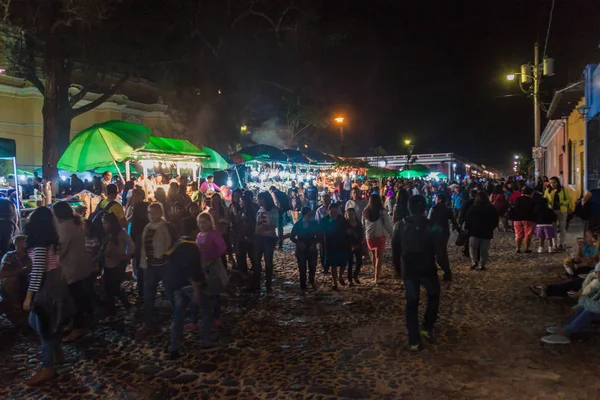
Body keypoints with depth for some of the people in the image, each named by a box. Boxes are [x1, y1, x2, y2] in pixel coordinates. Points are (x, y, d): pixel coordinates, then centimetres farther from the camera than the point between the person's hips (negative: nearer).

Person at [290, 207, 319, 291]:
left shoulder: (314, 223, -2)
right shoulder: (298, 224, -4)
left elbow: (318, 236, 5)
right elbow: (292, 237, 2)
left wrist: (314, 243, -11)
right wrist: (298, 243, -13)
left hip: (311, 249, 1)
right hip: (301, 249, -1)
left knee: (313, 266, -3)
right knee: (302, 268, -1)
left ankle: (311, 280, 30)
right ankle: (303, 287, 14)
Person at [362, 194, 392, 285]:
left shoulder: (365, 212, -3)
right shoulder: (382, 212, -13)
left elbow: (363, 225, 7)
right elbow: (388, 224, -7)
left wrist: (364, 236, 16)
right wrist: (391, 233, 8)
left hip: (369, 236, 3)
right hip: (380, 236, -3)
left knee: (373, 254, 21)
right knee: (379, 256, 2)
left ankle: (377, 273, 38)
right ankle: (376, 278, -6)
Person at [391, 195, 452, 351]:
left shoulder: (399, 226, -5)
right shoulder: (433, 227, -14)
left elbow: (395, 251, 3)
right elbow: (440, 253, -13)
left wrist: (398, 269, 16)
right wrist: (447, 272, -1)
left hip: (408, 270, 2)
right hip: (427, 270, -2)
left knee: (411, 303, 11)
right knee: (433, 296, 25)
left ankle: (414, 341, 14)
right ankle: (427, 328, 20)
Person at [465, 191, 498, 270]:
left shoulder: (474, 207, -11)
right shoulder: (492, 208, 2)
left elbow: (468, 219, -10)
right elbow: (495, 221, 8)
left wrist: (468, 228, 2)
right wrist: (491, 228, 18)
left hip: (474, 231, -3)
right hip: (487, 232, 3)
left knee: (473, 247, 8)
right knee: (484, 249, 8)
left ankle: (474, 261, -5)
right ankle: (482, 264, 8)